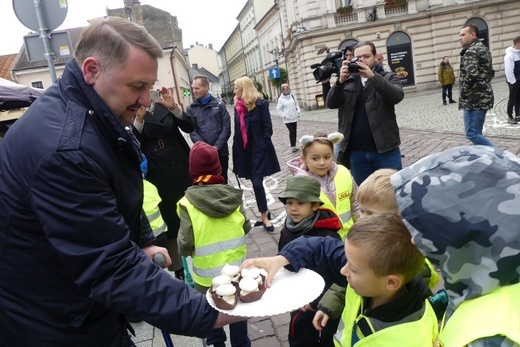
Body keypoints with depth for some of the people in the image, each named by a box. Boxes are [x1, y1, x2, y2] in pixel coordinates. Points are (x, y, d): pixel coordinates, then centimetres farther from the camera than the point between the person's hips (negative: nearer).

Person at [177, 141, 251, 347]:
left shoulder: (188, 203, -21)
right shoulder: (233, 196, -11)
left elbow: (185, 246, -21)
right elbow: (246, 228, 1)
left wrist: (186, 249, 1)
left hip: (207, 275, -2)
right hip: (236, 270, 3)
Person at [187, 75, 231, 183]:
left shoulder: (219, 105, 5)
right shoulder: (191, 109, 5)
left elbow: (226, 128, -2)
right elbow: (192, 131, -3)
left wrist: (217, 146, -12)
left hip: (221, 152, 0)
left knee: (222, 181, 11)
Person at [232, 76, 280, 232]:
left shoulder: (260, 104, -8)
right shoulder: (238, 106, 9)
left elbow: (268, 128, -9)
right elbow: (237, 130, 10)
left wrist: (262, 147, -15)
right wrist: (237, 150, 5)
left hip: (259, 150, -6)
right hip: (245, 151, 6)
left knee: (257, 183, -9)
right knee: (255, 183, 10)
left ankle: (264, 215, 7)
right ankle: (264, 213, 23)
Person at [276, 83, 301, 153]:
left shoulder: (292, 95, 4)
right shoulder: (281, 99, -8)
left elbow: (296, 104, 13)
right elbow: (279, 109, -7)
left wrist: (298, 112, 3)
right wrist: (284, 116, -15)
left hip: (294, 118, 5)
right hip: (287, 119, -5)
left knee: (294, 131, 9)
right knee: (292, 131, -12)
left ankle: (294, 145, 21)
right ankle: (293, 146, -4)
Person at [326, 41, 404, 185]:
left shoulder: (388, 78, 3)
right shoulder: (347, 81, 8)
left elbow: (397, 96, -17)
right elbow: (331, 103, -4)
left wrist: (372, 77, -27)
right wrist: (340, 81, -20)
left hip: (385, 150, -2)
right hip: (356, 152, 2)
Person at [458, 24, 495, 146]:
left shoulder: (471, 51, -13)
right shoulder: (484, 49, 19)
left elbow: (471, 74, -27)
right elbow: (491, 72, 27)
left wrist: (463, 93, -16)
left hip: (473, 99, -10)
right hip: (483, 97, 10)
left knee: (471, 134, -9)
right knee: (476, 133, 13)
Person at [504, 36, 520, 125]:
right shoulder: (510, 55, -18)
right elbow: (508, 70, -19)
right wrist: (513, 81, -16)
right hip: (513, 81, -7)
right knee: (512, 99, 0)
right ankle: (510, 117, 9)